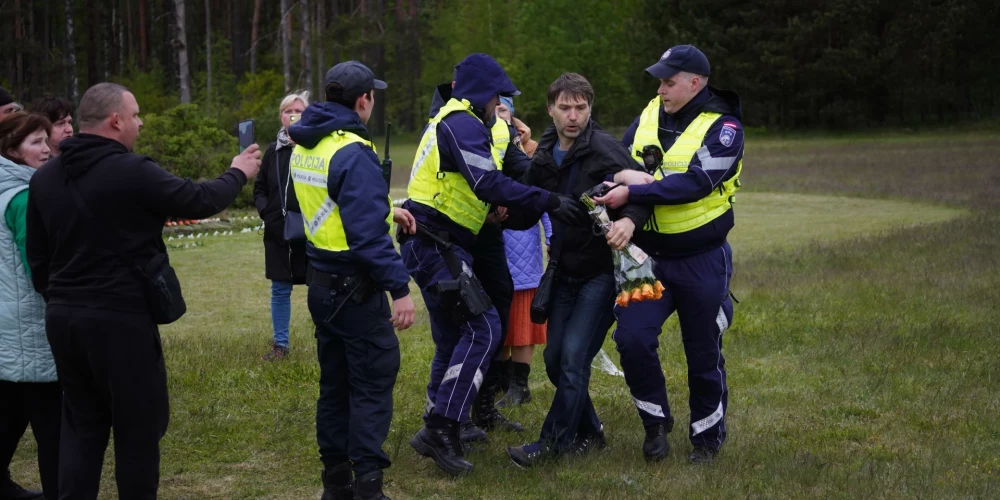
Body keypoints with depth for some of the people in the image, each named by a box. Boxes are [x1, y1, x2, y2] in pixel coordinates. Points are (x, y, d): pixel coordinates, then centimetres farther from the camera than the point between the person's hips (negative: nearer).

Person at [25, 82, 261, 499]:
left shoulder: (44, 178, 7)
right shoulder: (132, 172, -15)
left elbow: (37, 256, 11)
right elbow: (201, 201, -6)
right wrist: (238, 173, 12)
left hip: (63, 318, 7)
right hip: (121, 319, -7)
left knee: (80, 427, 13)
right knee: (138, 427, 5)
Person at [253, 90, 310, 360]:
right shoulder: (273, 151, 8)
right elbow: (259, 189, 16)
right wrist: (265, 211, 0)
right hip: (278, 233, 5)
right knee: (280, 290, 12)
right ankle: (280, 344, 23)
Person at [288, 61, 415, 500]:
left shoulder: (304, 146, 8)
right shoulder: (353, 153, -21)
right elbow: (368, 232, -25)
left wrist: (386, 211, 22)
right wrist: (400, 287, -24)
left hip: (322, 282, 9)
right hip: (355, 287, -9)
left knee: (335, 381, 15)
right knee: (374, 383, -3)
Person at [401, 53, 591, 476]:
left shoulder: (450, 121, 20)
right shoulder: (462, 124, -13)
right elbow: (489, 184, -24)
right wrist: (549, 203, -24)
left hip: (435, 246, 11)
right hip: (435, 246, -11)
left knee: (454, 337, 16)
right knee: (482, 328, -15)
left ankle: (437, 432, 23)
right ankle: (441, 430, -16)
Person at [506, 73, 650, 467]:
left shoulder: (605, 150, -16)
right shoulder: (544, 157, 6)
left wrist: (630, 219, -44)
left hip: (602, 271, -7)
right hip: (565, 271, 7)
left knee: (574, 357, -11)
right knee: (555, 359, 9)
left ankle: (553, 442, 0)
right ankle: (588, 433, 26)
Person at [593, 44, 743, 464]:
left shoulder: (723, 127, -12)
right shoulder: (649, 115, 5)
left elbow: (696, 182, -24)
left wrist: (633, 193, -28)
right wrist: (628, 175, -18)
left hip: (701, 261, -4)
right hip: (648, 256, 4)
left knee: (704, 354, 8)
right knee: (632, 338, -12)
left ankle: (707, 437, 28)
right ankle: (656, 422, 11)